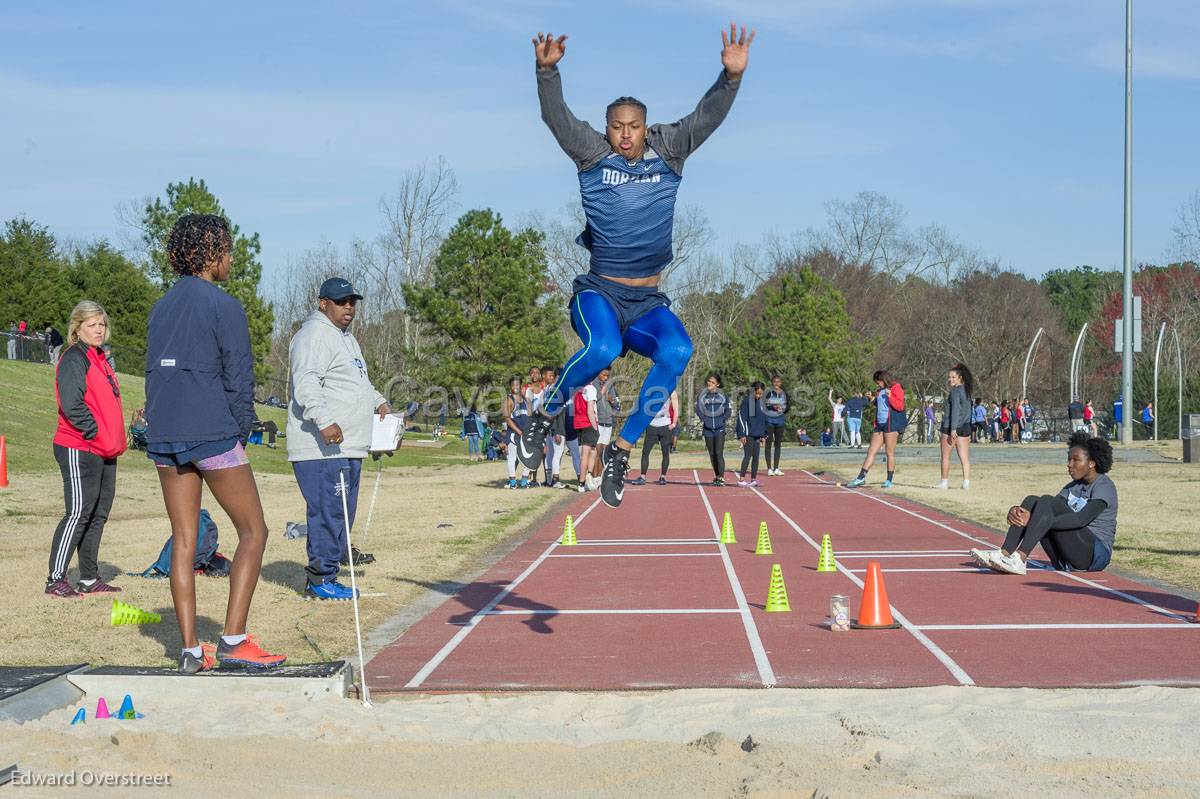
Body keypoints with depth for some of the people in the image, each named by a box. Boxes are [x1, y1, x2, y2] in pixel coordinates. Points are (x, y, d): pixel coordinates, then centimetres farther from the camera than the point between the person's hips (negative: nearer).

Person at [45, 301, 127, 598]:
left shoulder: (99, 359, 18)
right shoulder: (74, 359, -10)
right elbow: (71, 405, -21)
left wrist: (114, 440, 13)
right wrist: (95, 433, -17)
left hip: (104, 451, 9)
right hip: (79, 450, -9)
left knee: (98, 514, 11)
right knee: (78, 513, -10)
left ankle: (90, 579, 18)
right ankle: (55, 580, -7)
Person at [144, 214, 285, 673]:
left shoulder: (161, 308, 15)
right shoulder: (224, 307, -6)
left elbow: (153, 373, 16)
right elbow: (239, 377, -8)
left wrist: (161, 428, 17)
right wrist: (241, 435, 1)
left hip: (163, 436, 7)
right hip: (213, 434, -7)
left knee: (183, 541, 8)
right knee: (253, 532, 3)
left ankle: (191, 650, 6)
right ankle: (233, 640, -6)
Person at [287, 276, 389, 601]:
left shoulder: (347, 339, 24)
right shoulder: (314, 335, -10)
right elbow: (306, 384, -23)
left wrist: (378, 402, 23)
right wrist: (324, 420, -33)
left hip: (348, 446, 10)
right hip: (321, 448, -10)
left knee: (343, 510, 14)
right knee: (328, 510, -10)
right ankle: (321, 579, -6)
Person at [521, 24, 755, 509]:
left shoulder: (668, 152, 7)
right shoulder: (592, 154, 3)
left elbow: (707, 117, -3)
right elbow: (555, 116, -10)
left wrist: (731, 77, -21)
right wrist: (547, 70, -27)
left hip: (648, 303, 3)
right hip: (598, 293, -2)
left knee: (678, 350, -28)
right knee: (602, 349, -34)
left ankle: (621, 450, -15)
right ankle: (544, 416, -6)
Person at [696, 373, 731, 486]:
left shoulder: (722, 395, 3)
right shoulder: (702, 395, 6)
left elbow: (729, 408, 8)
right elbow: (698, 408, 8)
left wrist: (725, 419, -2)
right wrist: (702, 419, -3)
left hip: (720, 429, -3)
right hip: (708, 429, 3)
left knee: (719, 453, -13)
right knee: (712, 454, 8)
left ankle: (721, 477, -14)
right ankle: (716, 476, 20)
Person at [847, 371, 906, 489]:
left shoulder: (896, 388, -5)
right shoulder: (880, 391, 19)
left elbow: (900, 406, -14)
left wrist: (890, 396, -26)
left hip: (892, 424, -8)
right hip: (879, 424, 8)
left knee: (889, 452, -3)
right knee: (871, 451, 4)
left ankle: (889, 481, 4)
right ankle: (861, 478, 2)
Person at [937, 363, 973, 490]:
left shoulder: (955, 391, -12)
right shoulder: (966, 390, 12)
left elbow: (955, 410, -21)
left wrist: (953, 428, -24)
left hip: (951, 427, -7)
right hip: (965, 427, 7)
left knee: (945, 457, 6)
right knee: (965, 458, 2)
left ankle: (944, 482, 12)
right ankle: (966, 482, -5)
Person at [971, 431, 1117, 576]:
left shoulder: (1104, 486, -7)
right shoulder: (1074, 486, 18)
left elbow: (1082, 519, -23)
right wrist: (1016, 511, -17)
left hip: (1095, 555, -7)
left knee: (1047, 501, -24)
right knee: (1031, 500, -9)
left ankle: (1020, 558, -39)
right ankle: (1004, 554, -26)